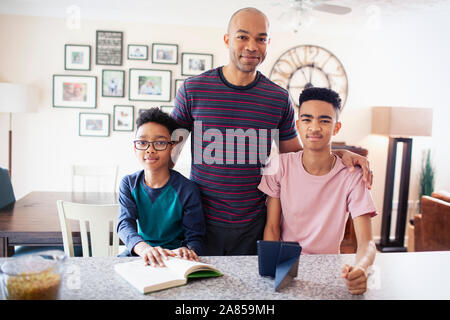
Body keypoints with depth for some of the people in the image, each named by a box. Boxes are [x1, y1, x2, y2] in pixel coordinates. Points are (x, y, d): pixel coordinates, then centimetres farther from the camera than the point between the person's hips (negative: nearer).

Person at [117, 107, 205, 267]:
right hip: (138, 251, 3)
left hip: (173, 254, -2)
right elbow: (125, 224, -14)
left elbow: (195, 237, -10)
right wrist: (143, 248, -37)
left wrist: (187, 251, -37)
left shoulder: (187, 190, -10)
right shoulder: (129, 184, 1)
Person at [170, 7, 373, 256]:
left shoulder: (279, 98, 1)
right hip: (202, 221, -1)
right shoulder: (193, 89, -5)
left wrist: (340, 155, -5)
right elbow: (171, 147, 3)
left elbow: (294, 155, 10)